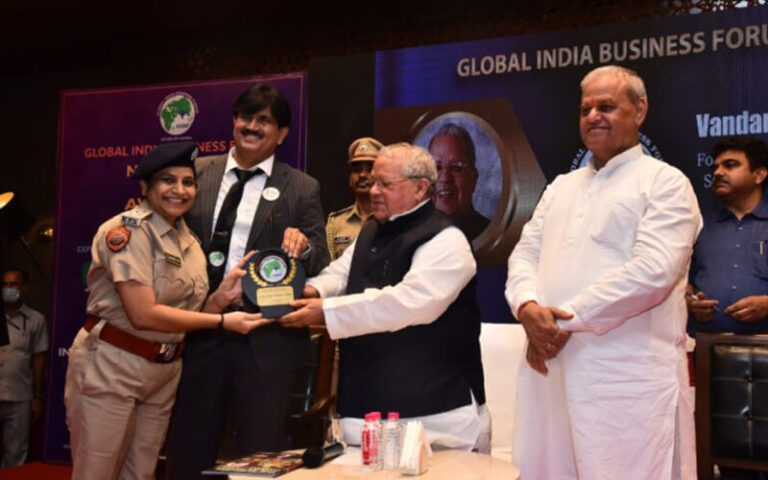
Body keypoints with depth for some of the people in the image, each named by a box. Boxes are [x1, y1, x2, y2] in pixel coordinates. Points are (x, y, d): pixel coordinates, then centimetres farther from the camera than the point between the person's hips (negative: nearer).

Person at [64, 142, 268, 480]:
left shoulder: (189, 241, 8)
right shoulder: (127, 229, -15)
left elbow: (182, 313, 8)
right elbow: (143, 314, -22)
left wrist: (221, 298, -12)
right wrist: (222, 321, -20)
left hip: (164, 373, 7)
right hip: (110, 368, -7)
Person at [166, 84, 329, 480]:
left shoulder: (302, 189, 1)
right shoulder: (199, 172, 8)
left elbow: (321, 269, -1)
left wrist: (304, 247, -22)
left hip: (265, 343, -2)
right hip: (198, 335, 3)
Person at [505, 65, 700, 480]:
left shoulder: (664, 182, -1)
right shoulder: (561, 187, 19)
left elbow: (653, 271, -15)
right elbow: (524, 255, 12)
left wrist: (565, 320, -13)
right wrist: (528, 308, -10)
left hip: (628, 378, -6)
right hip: (551, 369, 6)